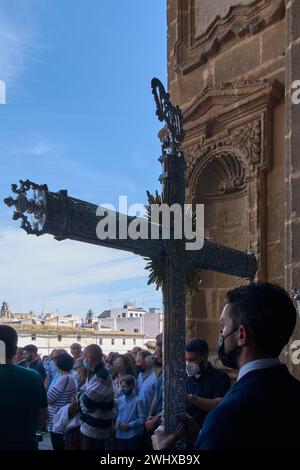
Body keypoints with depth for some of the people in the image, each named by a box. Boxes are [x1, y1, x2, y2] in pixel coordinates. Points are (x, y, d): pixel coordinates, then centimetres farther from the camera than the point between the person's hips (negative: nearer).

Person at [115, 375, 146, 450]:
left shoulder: (138, 401, -14)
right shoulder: (120, 400, 4)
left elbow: (142, 419, -12)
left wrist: (129, 425, -16)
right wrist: (118, 421, -1)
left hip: (133, 435, -6)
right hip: (121, 434, 6)